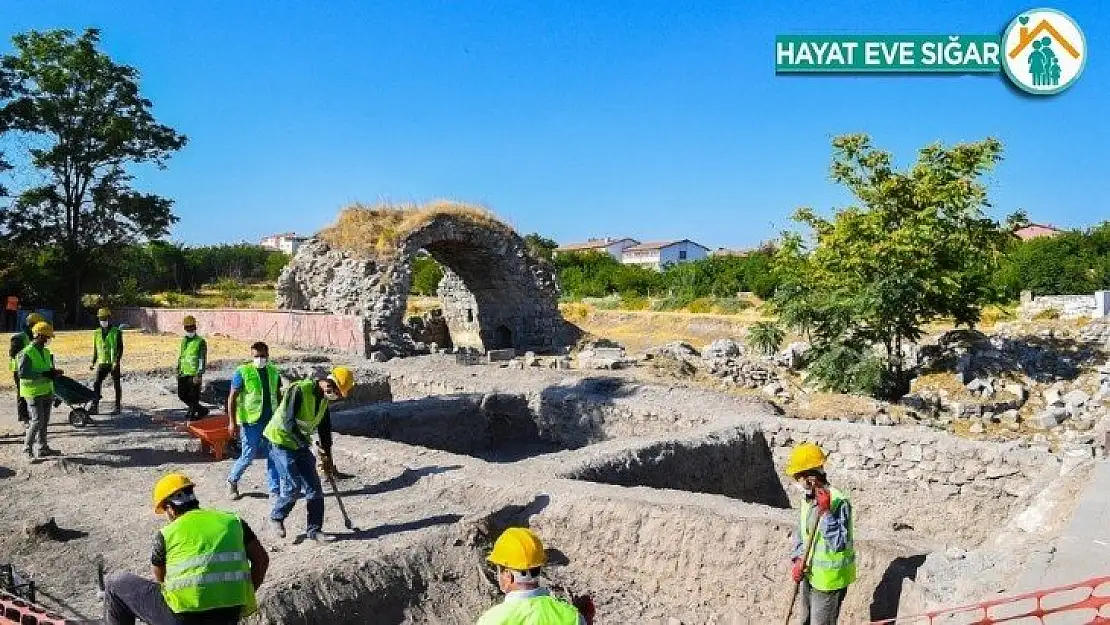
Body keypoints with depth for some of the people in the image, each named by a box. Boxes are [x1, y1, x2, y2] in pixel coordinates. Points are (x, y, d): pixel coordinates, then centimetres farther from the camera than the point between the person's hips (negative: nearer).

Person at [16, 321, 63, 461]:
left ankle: (43, 448, 21)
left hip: (46, 391, 8)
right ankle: (27, 448, 4)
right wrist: (43, 374, -26)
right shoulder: (27, 353, -14)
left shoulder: (46, 352, 13)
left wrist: (53, 372, 4)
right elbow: (22, 373, -23)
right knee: (37, 421, -10)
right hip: (34, 392, -8)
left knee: (44, 421, 12)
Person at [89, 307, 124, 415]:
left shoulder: (116, 332, -5)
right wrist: (93, 362, 12)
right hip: (102, 363, 4)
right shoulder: (97, 332, 9)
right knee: (96, 384, -6)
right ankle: (94, 406, -2)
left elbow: (120, 348, -8)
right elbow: (95, 349, 17)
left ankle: (118, 407, 13)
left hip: (114, 363, -4)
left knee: (116, 386, 4)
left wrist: (116, 361, -19)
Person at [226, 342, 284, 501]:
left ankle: (275, 490, 13)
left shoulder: (273, 372, 7)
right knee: (248, 456, 2)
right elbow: (232, 398, -8)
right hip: (250, 422, -4)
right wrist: (232, 422, -14)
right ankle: (232, 481, 29)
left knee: (273, 456, 5)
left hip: (271, 421, 4)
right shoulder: (242, 372, -7)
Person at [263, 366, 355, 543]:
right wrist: (312, 445, -29)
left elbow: (325, 428, 11)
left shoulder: (323, 399, 2)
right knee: (292, 487, -10)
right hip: (281, 441, -7)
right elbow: (288, 422, -28)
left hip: (300, 445, 7)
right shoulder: (299, 390, -23)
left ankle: (314, 530, 12)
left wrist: (327, 459, 15)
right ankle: (276, 518, 17)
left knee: (314, 487, 1)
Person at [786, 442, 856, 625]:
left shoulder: (838, 502, -24)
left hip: (828, 577, -8)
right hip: (808, 573, 8)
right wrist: (797, 561, -3)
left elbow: (839, 543, -30)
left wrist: (826, 512, -37)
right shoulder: (808, 498, 2)